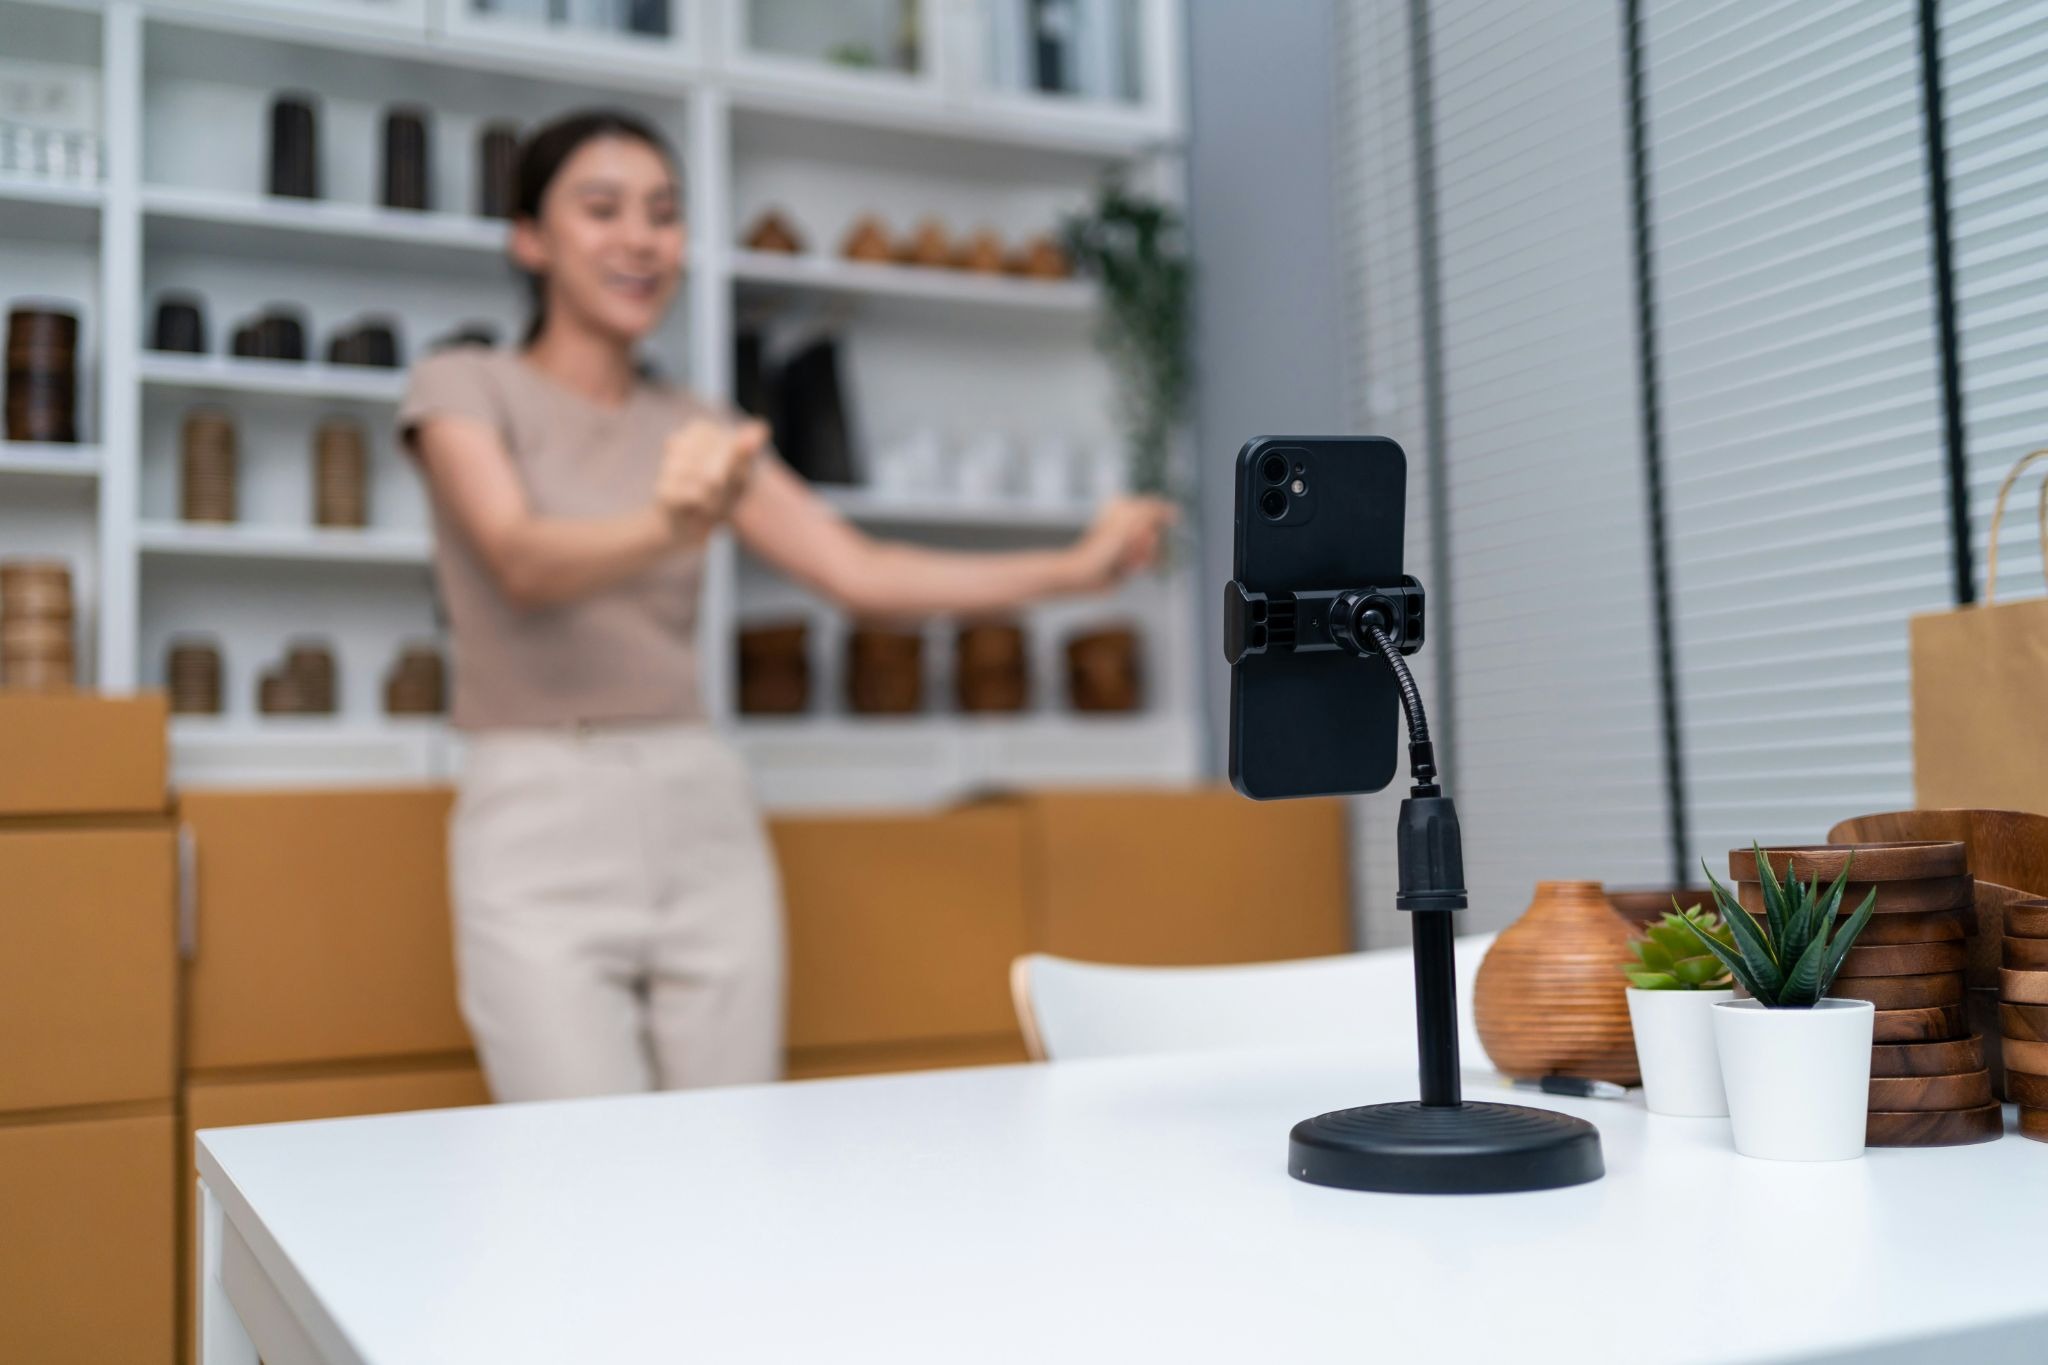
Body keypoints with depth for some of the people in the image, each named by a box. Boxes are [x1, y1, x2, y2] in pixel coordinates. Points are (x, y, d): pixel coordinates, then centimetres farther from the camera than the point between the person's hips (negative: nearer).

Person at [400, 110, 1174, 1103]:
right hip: (543, 833, -4)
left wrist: (1073, 567, -6)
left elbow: (859, 572, 3)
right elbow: (523, 558, -19)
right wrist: (664, 530, -39)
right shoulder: (465, 387, 1)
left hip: (707, 821, 4)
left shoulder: (699, 429, 13)